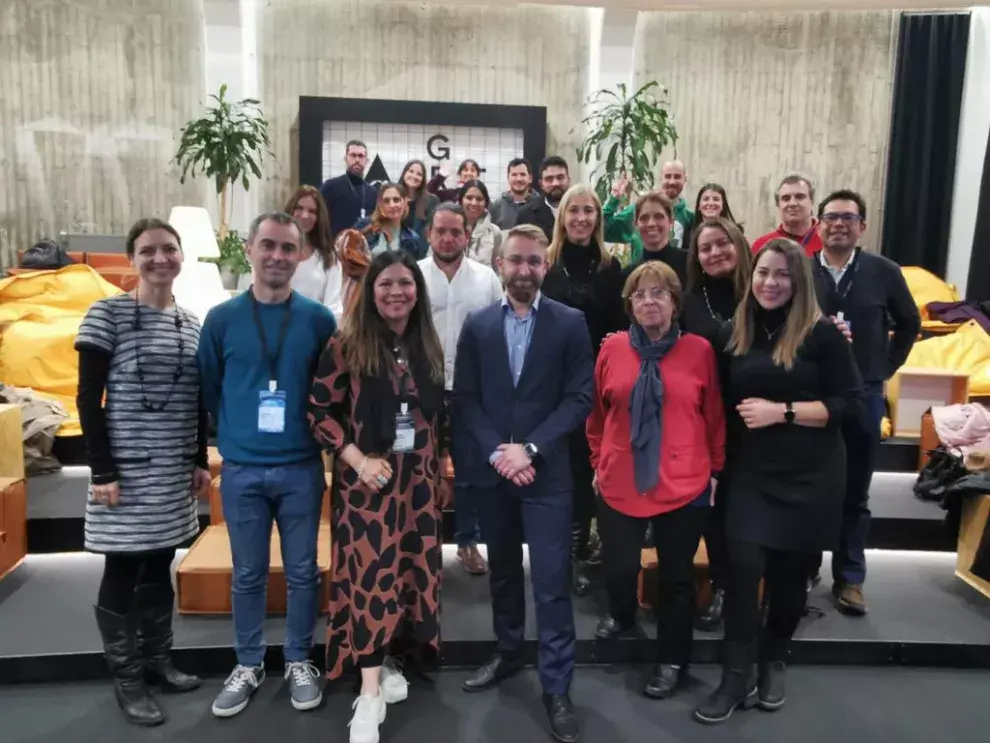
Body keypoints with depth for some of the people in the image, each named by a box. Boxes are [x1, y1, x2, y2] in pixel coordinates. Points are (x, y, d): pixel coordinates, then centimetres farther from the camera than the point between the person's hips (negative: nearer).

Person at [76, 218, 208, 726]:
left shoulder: (192, 323, 8)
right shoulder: (106, 315, -8)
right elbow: (88, 399, -10)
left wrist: (201, 461, 9)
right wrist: (102, 470, -14)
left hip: (175, 471, 5)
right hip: (126, 470, -5)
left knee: (158, 568, 15)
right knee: (123, 572, 4)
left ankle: (157, 660, 30)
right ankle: (126, 679, 19)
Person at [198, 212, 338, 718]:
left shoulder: (318, 319, -2)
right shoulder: (221, 319, -1)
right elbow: (209, 390, 7)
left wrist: (314, 436, 3)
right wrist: (234, 438, 9)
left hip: (302, 468, 0)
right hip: (241, 470, 1)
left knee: (303, 572, 10)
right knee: (247, 575, 12)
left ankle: (299, 663, 28)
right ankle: (248, 665, 30)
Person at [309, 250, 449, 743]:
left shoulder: (429, 348, 7)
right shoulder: (348, 345, -7)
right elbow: (319, 411, -8)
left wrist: (440, 474, 14)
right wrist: (358, 459, -17)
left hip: (419, 481, 5)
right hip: (367, 480, -5)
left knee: (411, 572, 11)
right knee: (371, 575, -6)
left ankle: (391, 662, 30)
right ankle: (370, 694, 2)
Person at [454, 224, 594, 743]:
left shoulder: (570, 323, -2)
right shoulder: (477, 325, 4)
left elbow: (580, 398, -7)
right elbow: (464, 399, 2)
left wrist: (530, 448, -14)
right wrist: (496, 452, -11)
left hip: (546, 471, -3)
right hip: (490, 469, 3)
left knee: (551, 581, -1)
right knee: (503, 571, 18)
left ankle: (556, 686, 13)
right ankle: (507, 652, 38)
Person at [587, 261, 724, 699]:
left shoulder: (699, 350, -5)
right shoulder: (613, 348, -2)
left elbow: (714, 416, 0)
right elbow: (598, 412, 6)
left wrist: (716, 469, 3)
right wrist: (598, 462, 8)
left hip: (684, 485, -1)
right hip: (619, 482, 1)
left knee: (676, 575, 12)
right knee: (619, 567, 6)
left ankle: (672, 660, 33)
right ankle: (622, 616, 42)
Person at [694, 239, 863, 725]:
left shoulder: (822, 333, -7)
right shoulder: (733, 333, 5)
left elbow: (849, 402, -10)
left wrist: (782, 411, -17)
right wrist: (743, 413, -2)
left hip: (809, 474, -2)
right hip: (752, 470, 2)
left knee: (790, 572, 11)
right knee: (743, 568, -7)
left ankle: (773, 663, 33)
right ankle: (737, 678, 7)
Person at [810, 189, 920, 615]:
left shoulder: (884, 272, -1)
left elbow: (909, 323, 12)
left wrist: (887, 366, 6)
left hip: (863, 395, 1)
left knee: (854, 494, 11)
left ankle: (849, 579, 24)